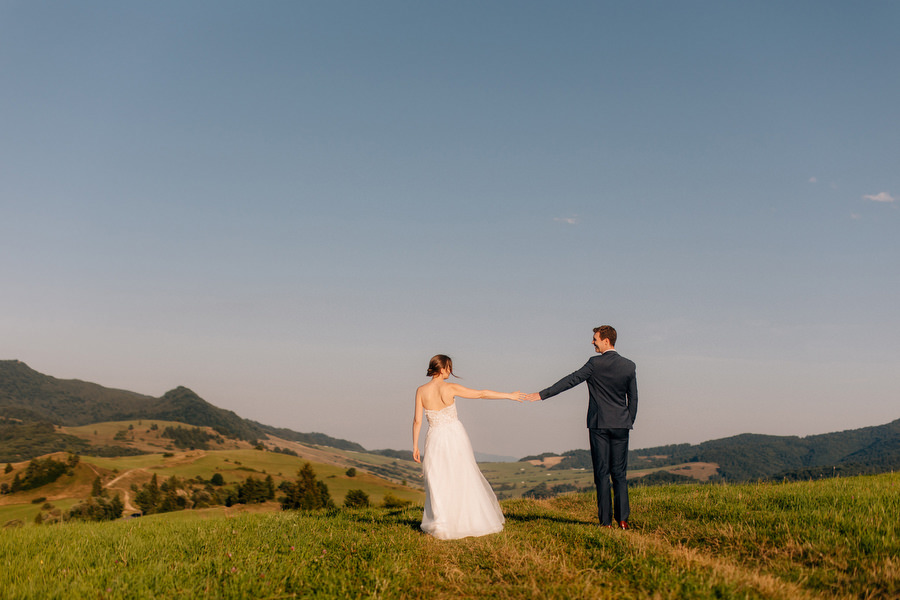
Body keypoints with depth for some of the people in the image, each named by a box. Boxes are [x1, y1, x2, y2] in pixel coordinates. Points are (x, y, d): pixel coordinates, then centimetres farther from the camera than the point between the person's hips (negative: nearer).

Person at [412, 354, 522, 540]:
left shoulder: (421, 391, -4)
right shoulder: (450, 388, -11)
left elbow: (417, 420, -3)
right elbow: (481, 394, -6)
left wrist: (415, 446, 5)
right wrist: (508, 395, 2)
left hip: (435, 439, 2)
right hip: (455, 435, -2)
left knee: (438, 484, 8)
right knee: (463, 480, 11)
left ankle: (440, 525, 0)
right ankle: (473, 521, 20)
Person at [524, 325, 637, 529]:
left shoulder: (595, 363, -9)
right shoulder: (629, 366, 4)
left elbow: (571, 380, -11)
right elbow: (633, 399, 9)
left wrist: (542, 395, -8)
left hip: (599, 425, -3)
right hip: (621, 425, 3)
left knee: (602, 473, 1)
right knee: (619, 473, 8)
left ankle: (606, 521, 0)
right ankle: (622, 519, 2)